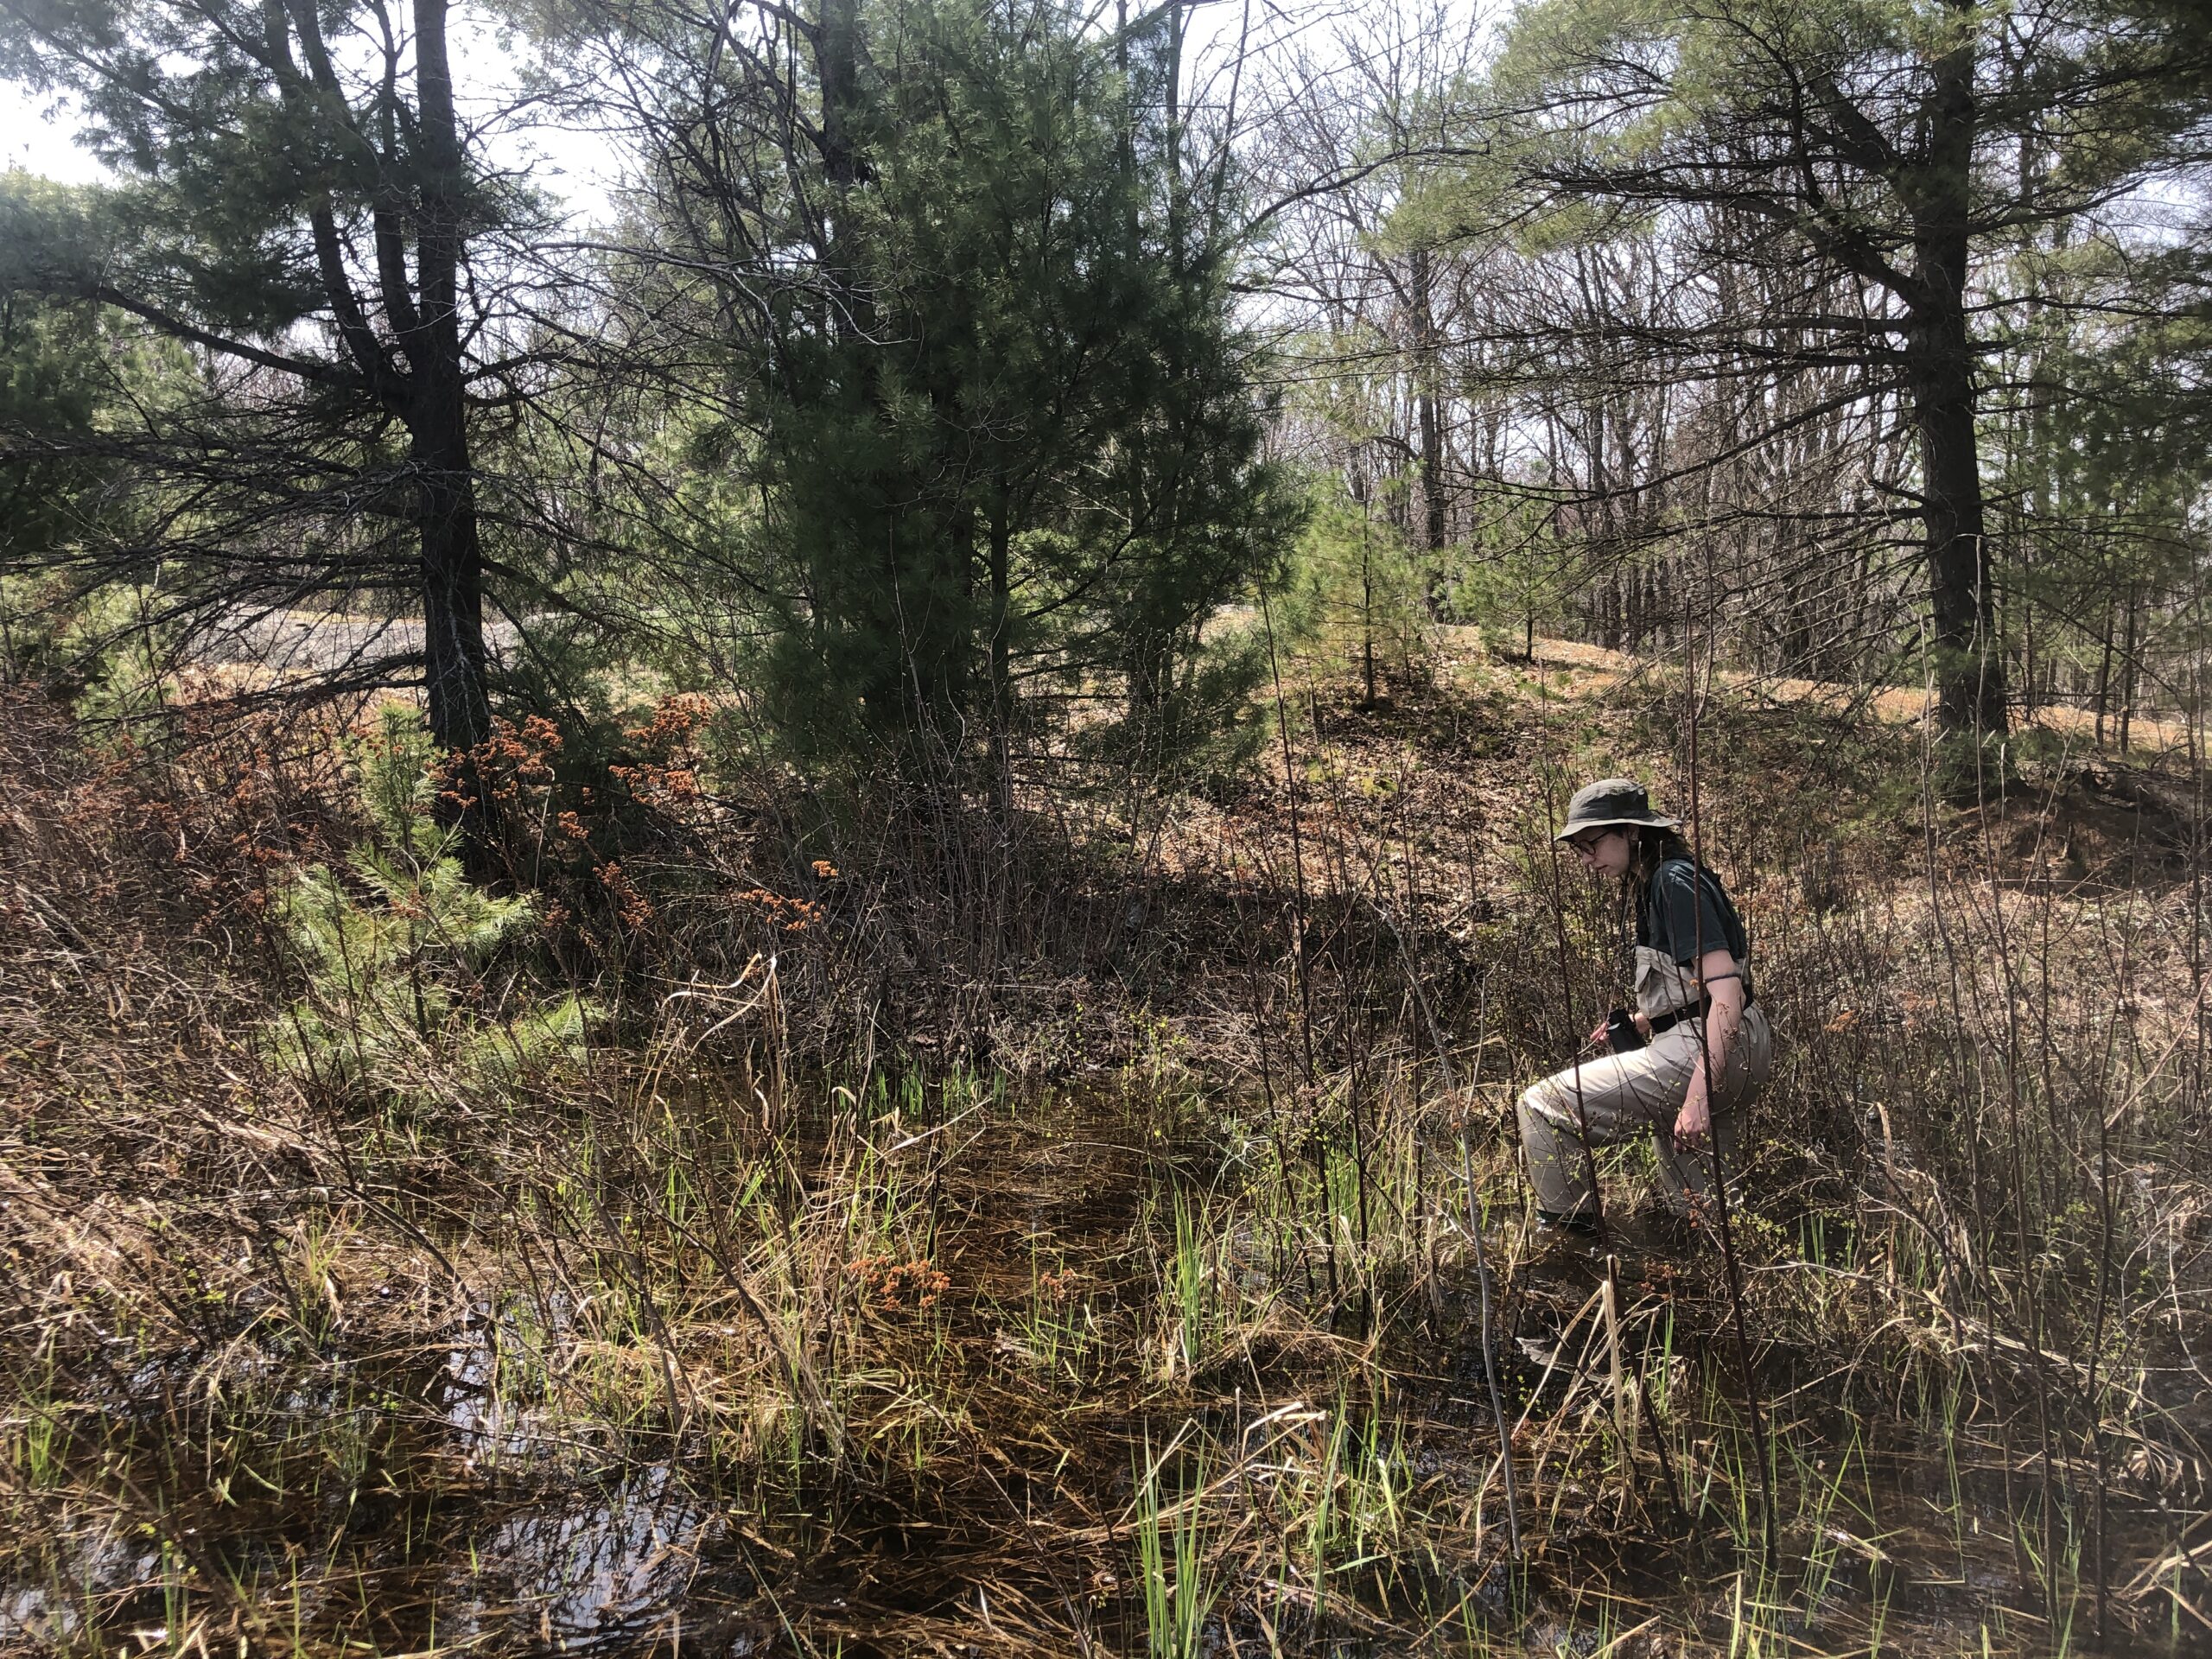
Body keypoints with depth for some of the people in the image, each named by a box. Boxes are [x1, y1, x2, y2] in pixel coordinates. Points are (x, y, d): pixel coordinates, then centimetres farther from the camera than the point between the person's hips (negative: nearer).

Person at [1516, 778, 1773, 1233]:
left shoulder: (1674, 881, -15)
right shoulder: (1653, 885, 16)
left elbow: (1726, 990, -24)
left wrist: (1698, 1093, -30)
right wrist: (1637, 1023, 8)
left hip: (1703, 1051, -11)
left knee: (1544, 1107, -9)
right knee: (1703, 1207, 20)